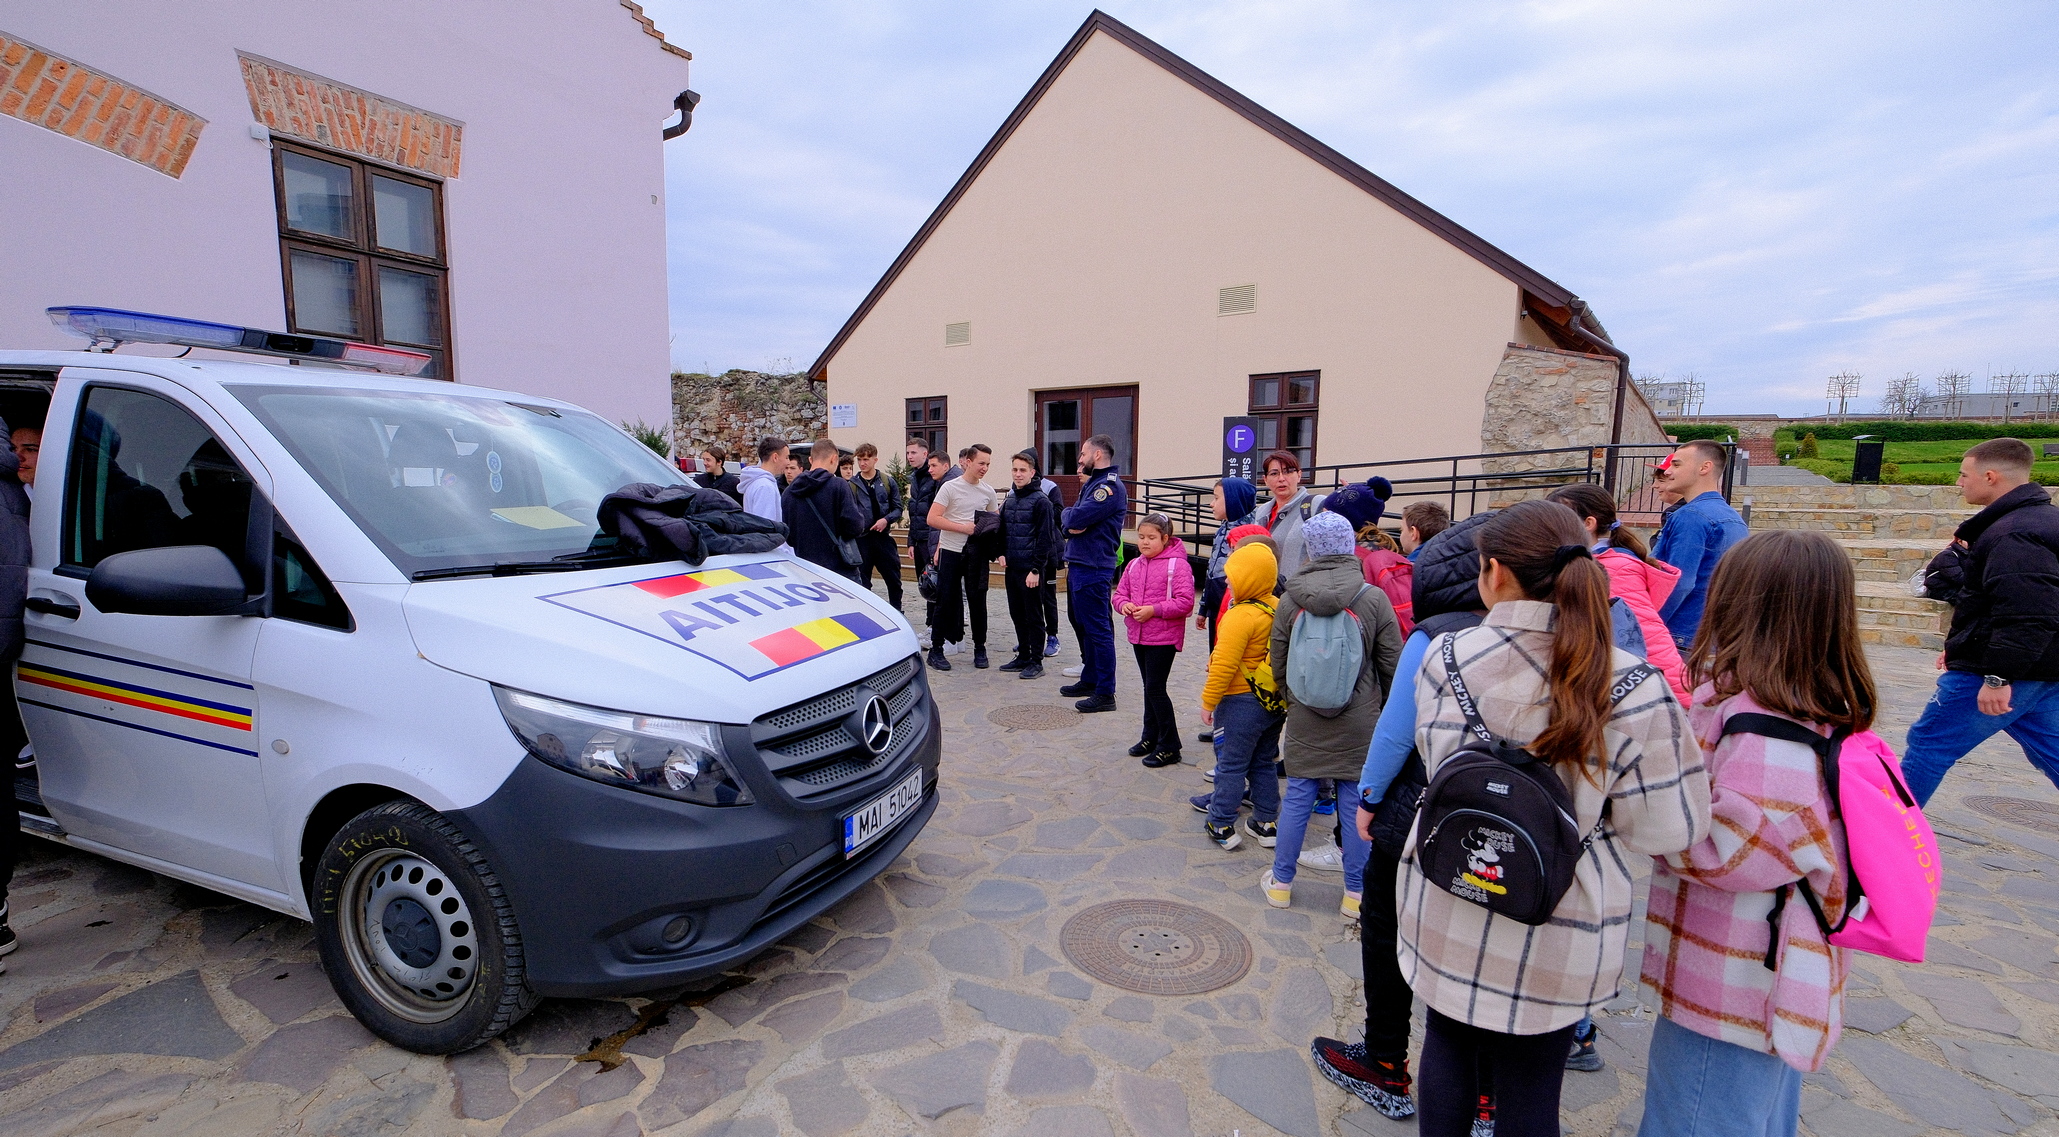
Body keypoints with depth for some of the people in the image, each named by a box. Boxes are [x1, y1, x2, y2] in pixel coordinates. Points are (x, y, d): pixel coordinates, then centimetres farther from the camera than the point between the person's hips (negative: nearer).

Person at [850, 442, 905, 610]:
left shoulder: (888, 482, 5)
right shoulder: (851, 485, 3)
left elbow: (897, 508, 6)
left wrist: (886, 520, -11)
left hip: (884, 536, 1)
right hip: (861, 539, -1)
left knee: (894, 579, 7)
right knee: (862, 582, 6)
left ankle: (896, 613, 24)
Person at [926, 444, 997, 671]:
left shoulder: (988, 493, 8)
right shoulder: (950, 488, -5)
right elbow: (933, 519, -12)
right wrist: (964, 527, -18)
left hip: (977, 553, 4)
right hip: (951, 552, -3)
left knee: (977, 601, 7)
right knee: (946, 601, 1)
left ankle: (980, 648, 19)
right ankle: (936, 649, 11)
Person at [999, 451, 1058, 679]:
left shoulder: (1040, 501, -10)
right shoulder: (1008, 501, 12)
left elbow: (1045, 538, -14)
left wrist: (1036, 569, -18)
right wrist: (1003, 561, 6)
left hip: (1030, 570, -7)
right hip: (1012, 568, 7)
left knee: (1034, 617, 0)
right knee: (1017, 615, 13)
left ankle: (1036, 662, 8)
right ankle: (1023, 657, 25)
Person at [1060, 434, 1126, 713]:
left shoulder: (1110, 486, -15)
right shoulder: (1092, 484, 18)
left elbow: (1076, 518, -24)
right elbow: (1068, 522, 13)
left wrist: (1068, 515, -2)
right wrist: (1071, 523, -9)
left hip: (1093, 570, -11)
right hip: (1077, 565, 11)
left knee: (1098, 629, -6)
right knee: (1081, 624, 18)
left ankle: (1105, 693, 0)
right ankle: (1090, 679, 32)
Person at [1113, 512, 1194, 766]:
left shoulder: (1177, 565, -12)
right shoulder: (1133, 565, 8)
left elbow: (1185, 601, -17)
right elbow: (1120, 593, 14)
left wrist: (1154, 610, -22)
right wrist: (1124, 605, -9)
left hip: (1164, 637, -7)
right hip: (1138, 636, 7)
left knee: (1155, 688, -6)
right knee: (1150, 688, 17)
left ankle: (1169, 747, 5)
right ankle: (1151, 737, 30)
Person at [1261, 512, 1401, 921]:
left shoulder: (1289, 600, -7)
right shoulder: (1374, 598, -11)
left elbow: (1277, 665, 2)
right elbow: (1391, 666, -2)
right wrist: (1383, 709, 15)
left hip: (1304, 722, 1)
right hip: (1360, 725, -1)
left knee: (1297, 798, 12)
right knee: (1357, 804, 10)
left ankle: (1281, 882, 25)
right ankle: (1356, 893, 23)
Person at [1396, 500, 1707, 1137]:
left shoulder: (1447, 656, -15)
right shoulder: (1631, 689, -19)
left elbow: (1435, 763, -2)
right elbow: (1666, 829, -12)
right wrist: (1584, 809, 7)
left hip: (1446, 909, 1)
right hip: (1553, 930, -1)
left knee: (1447, 1044, 24)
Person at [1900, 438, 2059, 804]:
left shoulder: (2014, 534, -20)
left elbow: (2025, 616, -28)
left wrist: (1997, 676, -27)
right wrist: (1961, 646, 25)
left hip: (1987, 673, -10)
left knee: (1927, 745, 1)